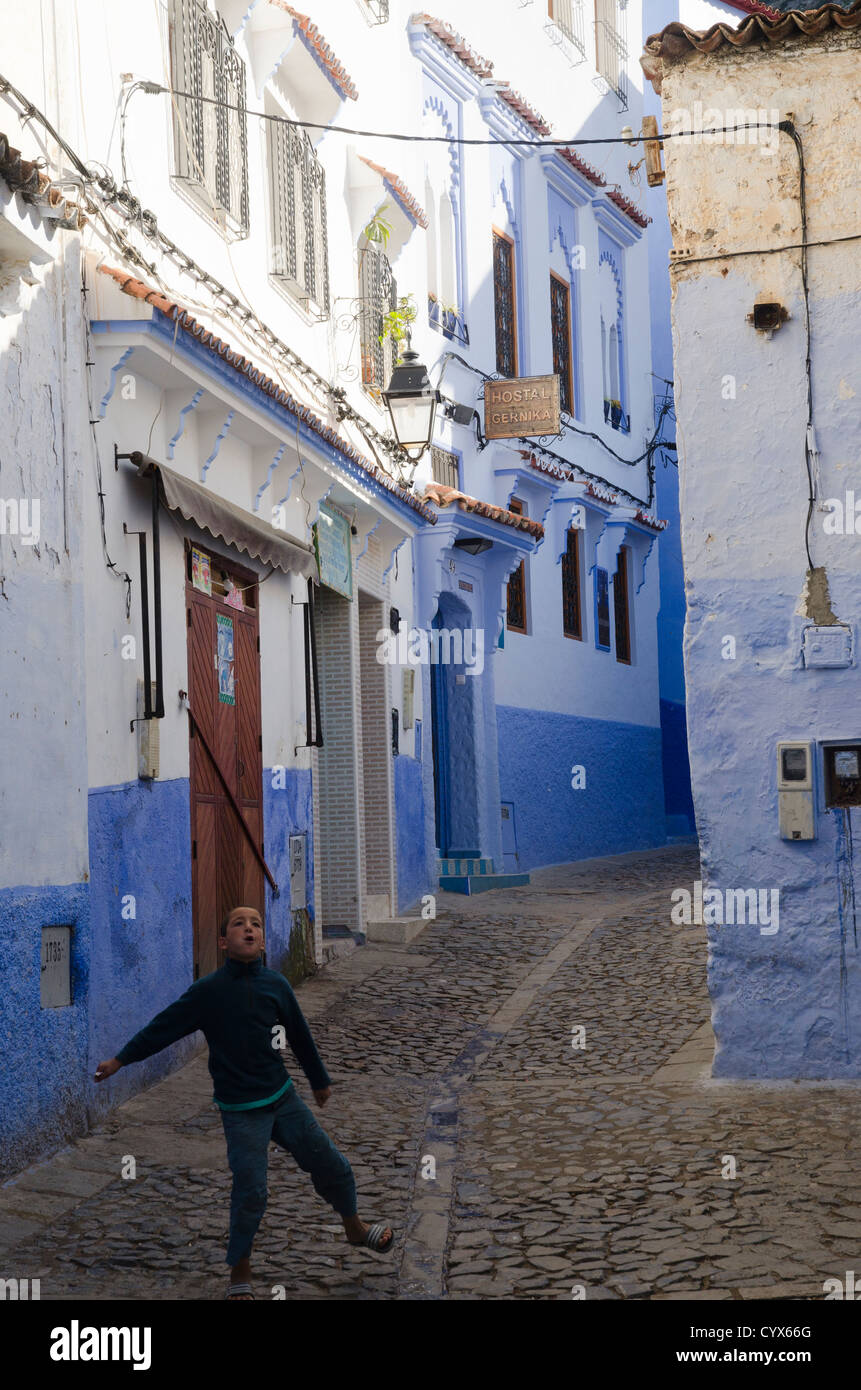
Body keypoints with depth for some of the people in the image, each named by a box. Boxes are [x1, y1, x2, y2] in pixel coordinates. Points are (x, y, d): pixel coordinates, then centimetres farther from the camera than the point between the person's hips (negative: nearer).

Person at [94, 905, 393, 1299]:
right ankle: (240, 1273, 10)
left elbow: (299, 1035, 12)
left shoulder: (276, 985, -2)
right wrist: (120, 1059, -1)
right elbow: (163, 1027, -3)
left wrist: (319, 1080, 23)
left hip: (283, 1097, 4)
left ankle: (354, 1228, 38)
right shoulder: (209, 991, -11)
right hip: (241, 1112, -4)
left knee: (331, 1166, 10)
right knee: (250, 1191, -11)